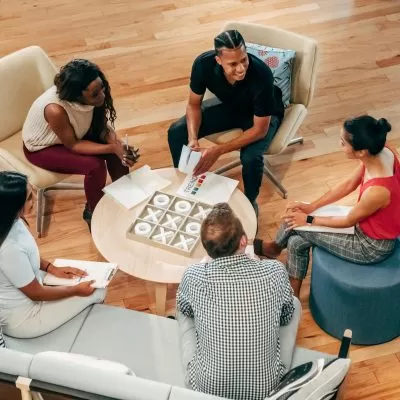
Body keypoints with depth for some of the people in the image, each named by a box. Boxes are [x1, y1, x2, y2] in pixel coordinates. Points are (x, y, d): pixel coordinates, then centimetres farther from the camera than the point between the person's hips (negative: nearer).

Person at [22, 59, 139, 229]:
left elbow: (102, 125, -10)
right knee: (95, 166, -24)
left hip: (74, 132, 6)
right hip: (42, 147, -6)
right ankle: (93, 213, 1)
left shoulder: (94, 96, -24)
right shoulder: (56, 110, -41)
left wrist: (117, 144, -30)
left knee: (119, 150, -12)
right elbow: (73, 145, -28)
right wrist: (112, 148, -35)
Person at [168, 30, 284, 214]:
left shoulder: (261, 74, -39)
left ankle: (250, 202, 0)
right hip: (228, 105, 4)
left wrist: (218, 151, -36)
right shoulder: (203, 64, -29)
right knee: (176, 133, -11)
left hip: (262, 114, -4)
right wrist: (193, 139, -28)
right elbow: (194, 104, -11)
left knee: (251, 157, -33)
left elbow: (260, 130, -30)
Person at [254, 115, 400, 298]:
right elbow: (349, 184, -1)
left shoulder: (377, 191, -40)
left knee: (296, 224, -1)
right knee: (297, 242, 7)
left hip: (372, 246, -7)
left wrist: (309, 220, -6)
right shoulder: (381, 153, -17)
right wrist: (311, 206, 0)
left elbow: (349, 221, -20)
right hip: (369, 224, 7)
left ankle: (274, 247, 28)